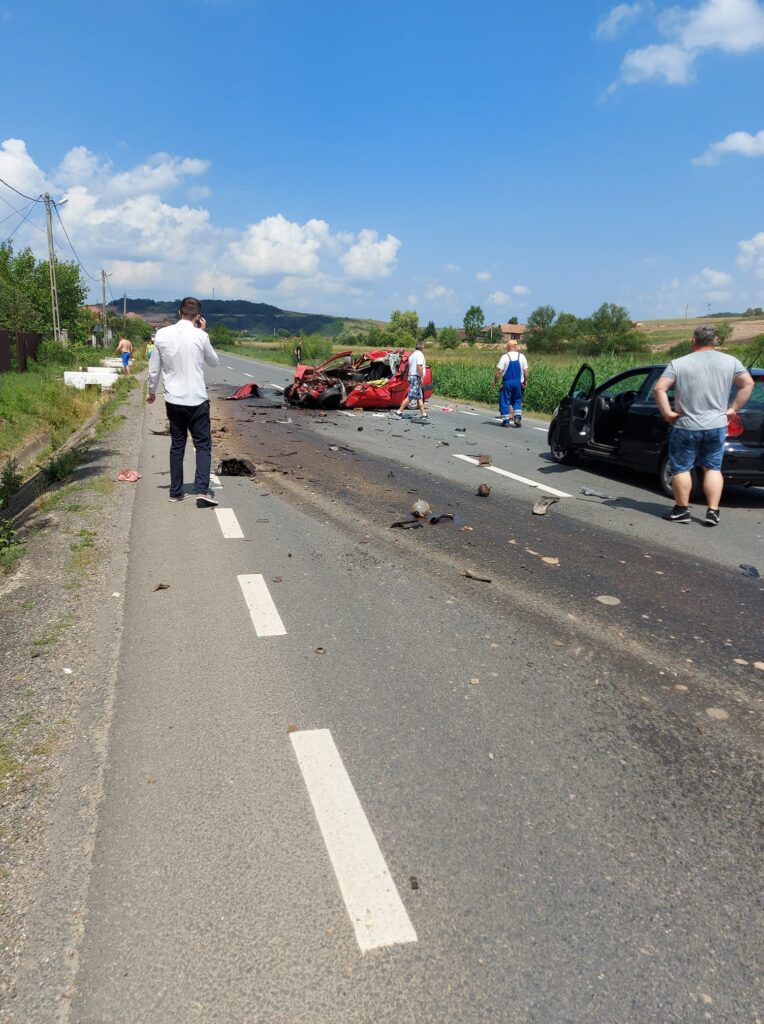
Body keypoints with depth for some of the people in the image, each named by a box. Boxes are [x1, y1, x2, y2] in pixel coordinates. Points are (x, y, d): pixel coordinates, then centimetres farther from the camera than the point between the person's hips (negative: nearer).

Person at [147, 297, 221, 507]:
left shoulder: (162, 334, 0)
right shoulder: (200, 336, -9)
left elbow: (154, 368, 5)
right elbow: (214, 361, 8)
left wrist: (152, 391, 20)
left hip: (173, 400, 4)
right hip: (197, 400, -3)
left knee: (177, 445, 13)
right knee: (203, 446, 3)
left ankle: (175, 492, 15)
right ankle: (202, 490, -11)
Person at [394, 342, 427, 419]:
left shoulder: (412, 354, 17)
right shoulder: (420, 354, -11)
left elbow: (409, 366, 22)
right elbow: (419, 366, -23)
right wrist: (422, 378, -23)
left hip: (411, 376, 10)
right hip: (416, 377, -10)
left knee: (420, 397, 9)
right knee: (410, 397, -10)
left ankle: (423, 414, 9)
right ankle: (399, 411, -10)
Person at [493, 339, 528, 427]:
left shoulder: (505, 357, -8)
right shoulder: (522, 357, 2)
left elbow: (499, 371, -11)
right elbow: (526, 371, 2)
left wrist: (495, 381, 1)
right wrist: (525, 381, 14)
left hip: (507, 382, -3)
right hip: (518, 382, 3)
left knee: (505, 401, 5)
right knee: (517, 400, 16)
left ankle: (506, 420, 4)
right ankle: (518, 417, 1)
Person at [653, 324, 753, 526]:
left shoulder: (679, 363, -6)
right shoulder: (731, 362, 3)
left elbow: (659, 389, -13)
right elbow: (748, 384, 4)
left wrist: (667, 412, -6)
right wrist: (732, 409, 5)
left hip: (686, 426, -3)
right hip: (717, 426, 3)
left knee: (681, 469, 9)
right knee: (713, 468, 13)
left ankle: (682, 510, 14)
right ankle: (713, 512, 9)